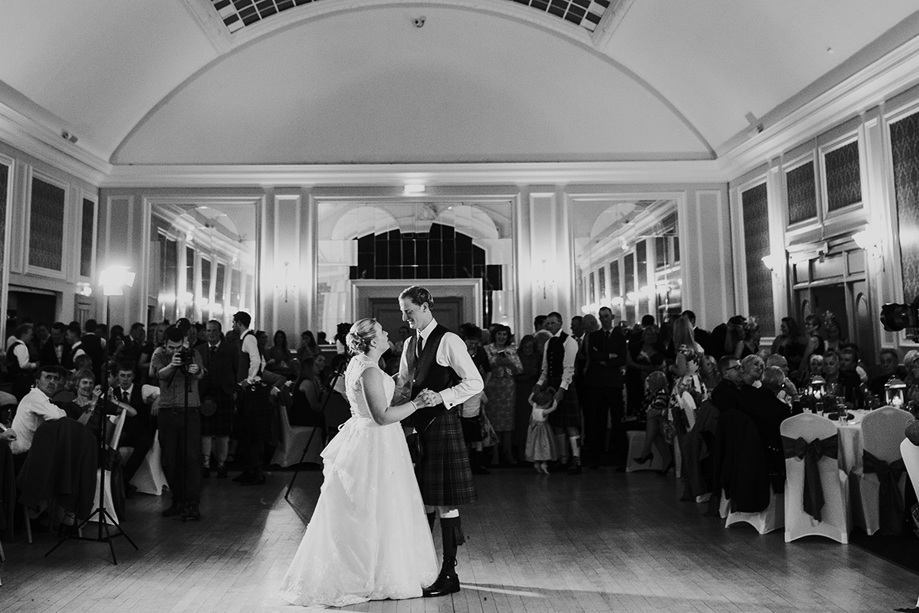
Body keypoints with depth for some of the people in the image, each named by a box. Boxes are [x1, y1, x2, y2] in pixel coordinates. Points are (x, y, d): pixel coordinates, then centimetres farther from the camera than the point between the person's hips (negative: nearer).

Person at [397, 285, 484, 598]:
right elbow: (403, 382, 19)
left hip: (442, 423, -7)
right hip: (418, 423, 7)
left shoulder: (448, 341, -11)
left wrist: (441, 396, -22)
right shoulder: (410, 343, 12)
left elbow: (475, 383, -14)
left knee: (444, 499, -1)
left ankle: (449, 572, 11)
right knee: (422, 497, 13)